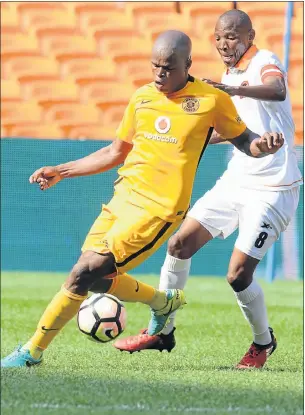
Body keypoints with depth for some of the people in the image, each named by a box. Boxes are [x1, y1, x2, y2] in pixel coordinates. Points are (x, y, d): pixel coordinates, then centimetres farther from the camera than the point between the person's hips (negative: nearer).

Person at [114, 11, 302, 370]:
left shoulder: (264, 61, -14)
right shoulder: (229, 74, 12)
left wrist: (233, 89, -57)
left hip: (271, 189, -8)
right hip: (236, 180, 8)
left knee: (238, 275, -11)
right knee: (179, 245, 1)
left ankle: (263, 342, 15)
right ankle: (162, 330, 14)